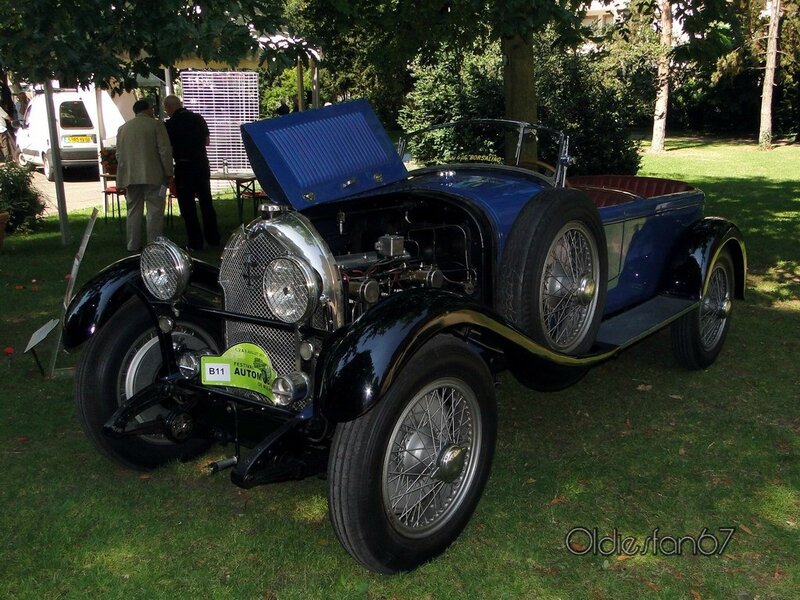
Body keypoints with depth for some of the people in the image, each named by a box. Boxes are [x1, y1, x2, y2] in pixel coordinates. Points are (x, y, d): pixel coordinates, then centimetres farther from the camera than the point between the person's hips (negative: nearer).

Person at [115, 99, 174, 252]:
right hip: (152, 176, -5)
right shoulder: (156, 124, -2)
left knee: (133, 211, 11)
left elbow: (119, 155, 16)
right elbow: (165, 151, -8)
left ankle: (133, 246, 14)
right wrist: (168, 173, -3)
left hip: (130, 176, 5)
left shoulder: (123, 128, 14)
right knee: (154, 211, -2)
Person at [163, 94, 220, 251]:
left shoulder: (170, 124, -11)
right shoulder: (198, 118, 3)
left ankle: (195, 243, 3)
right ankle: (213, 238, 18)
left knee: (187, 206, 3)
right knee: (206, 202, 14)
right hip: (202, 164, 5)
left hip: (183, 166, -5)